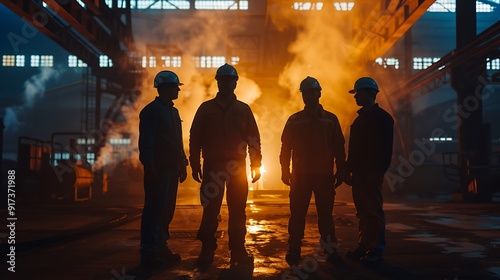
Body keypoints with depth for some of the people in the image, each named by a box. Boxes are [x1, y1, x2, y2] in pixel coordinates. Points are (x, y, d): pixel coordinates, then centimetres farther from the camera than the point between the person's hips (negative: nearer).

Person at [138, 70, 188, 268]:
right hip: (158, 169, -9)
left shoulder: (173, 111, 19)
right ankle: (148, 252, -2)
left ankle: (160, 247, 20)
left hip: (172, 168, 9)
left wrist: (182, 164, 18)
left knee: (167, 209, 11)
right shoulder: (151, 111, -8)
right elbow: (146, 141, -15)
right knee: (154, 209, -7)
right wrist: (149, 167, -20)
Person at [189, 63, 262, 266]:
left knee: (238, 211, 5)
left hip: (237, 167, 1)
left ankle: (238, 250, 14)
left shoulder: (243, 110, 8)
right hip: (213, 167, -1)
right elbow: (195, 139, 4)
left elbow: (254, 139, 7)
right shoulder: (206, 108, 5)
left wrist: (256, 165, 1)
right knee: (210, 211, 1)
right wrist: (195, 165, -2)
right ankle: (207, 250, 11)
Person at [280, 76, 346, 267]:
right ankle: (294, 251, 9)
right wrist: (285, 171, -1)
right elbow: (286, 148, 6)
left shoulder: (330, 119, 7)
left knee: (325, 214, 4)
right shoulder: (294, 120, 7)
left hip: (324, 175, 0)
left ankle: (330, 249, 13)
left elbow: (339, 148, 6)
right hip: (300, 175, 0)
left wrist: (341, 171, 2)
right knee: (297, 214, 1)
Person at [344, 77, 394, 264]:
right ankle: (364, 246, 18)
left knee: (373, 210, -5)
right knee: (362, 211, 11)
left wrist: (379, 171, -21)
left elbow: (385, 148, -14)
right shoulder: (361, 118, 19)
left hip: (372, 172, -8)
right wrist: (349, 170, 15)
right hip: (359, 172, 8)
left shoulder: (381, 117, -6)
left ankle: (377, 250, 0)